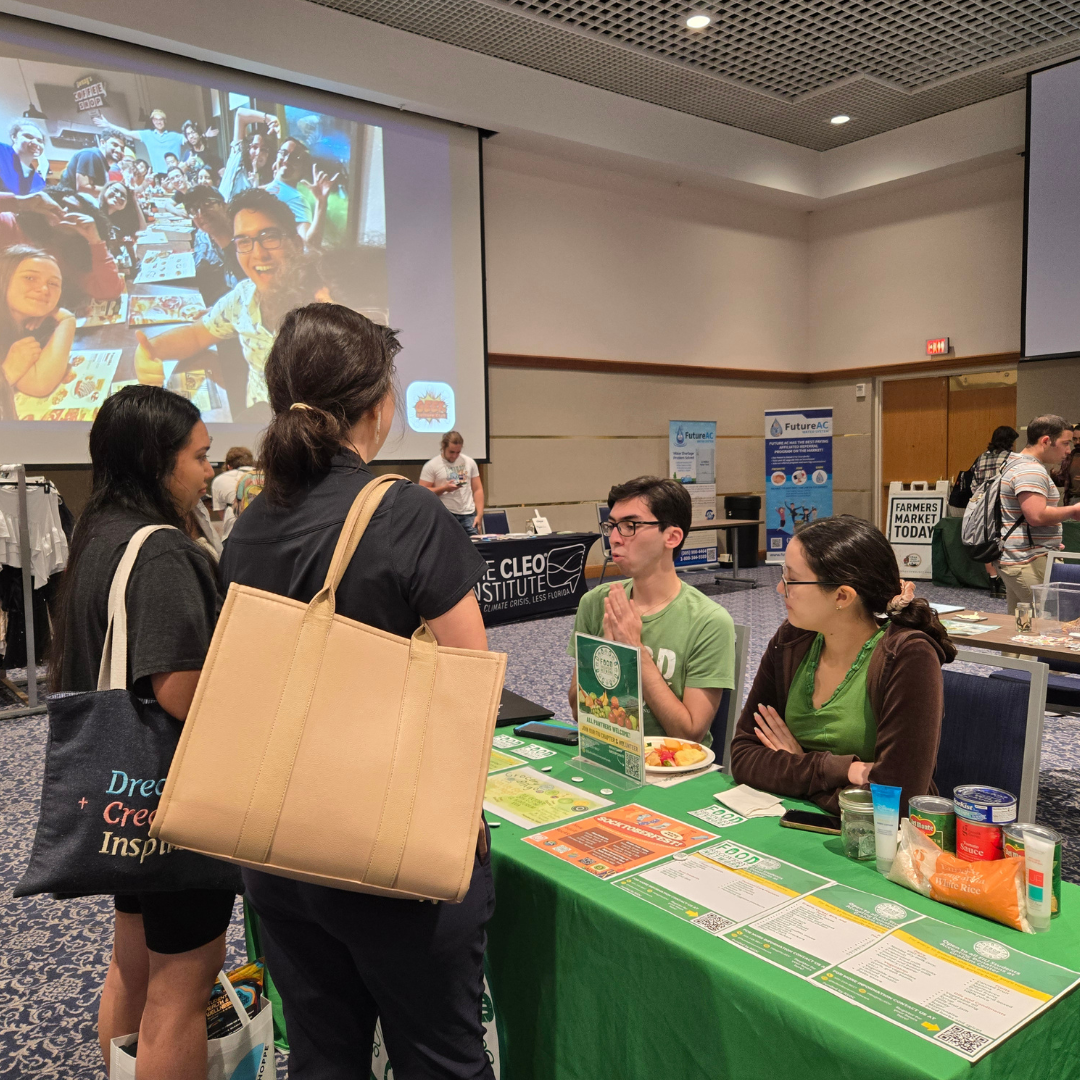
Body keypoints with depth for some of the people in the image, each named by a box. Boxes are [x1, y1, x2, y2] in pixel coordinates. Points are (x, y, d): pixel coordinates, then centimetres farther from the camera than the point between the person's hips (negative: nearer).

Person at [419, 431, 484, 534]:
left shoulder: (469, 462, 12)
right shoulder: (431, 466, 1)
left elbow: (478, 490, 11)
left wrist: (479, 515, 2)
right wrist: (444, 488, -14)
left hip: (469, 514, 3)